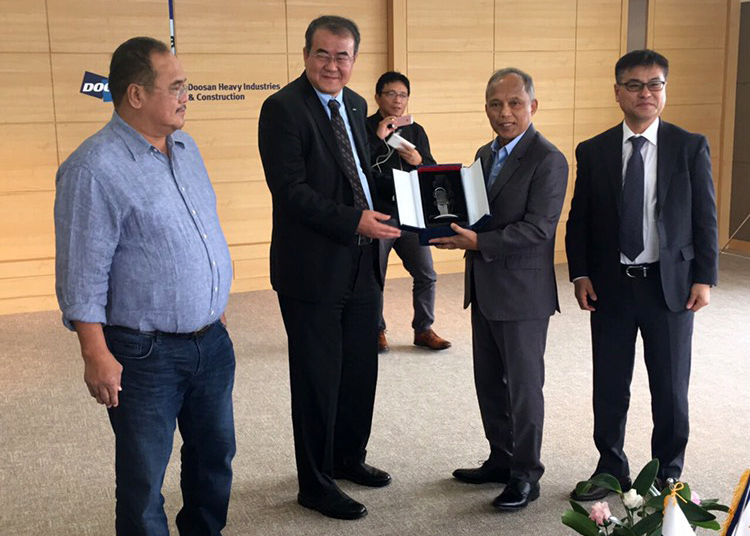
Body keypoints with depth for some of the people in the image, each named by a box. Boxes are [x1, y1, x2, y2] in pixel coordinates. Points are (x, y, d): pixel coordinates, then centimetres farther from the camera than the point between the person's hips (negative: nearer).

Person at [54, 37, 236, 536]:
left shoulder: (185, 148, 7)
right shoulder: (95, 168, -17)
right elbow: (82, 274, -16)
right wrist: (96, 355, -17)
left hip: (212, 341, 8)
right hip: (145, 354, -7)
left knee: (215, 455, 21)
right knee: (144, 479, 8)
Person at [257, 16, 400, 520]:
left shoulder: (355, 106, 11)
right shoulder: (283, 108, -13)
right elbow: (290, 190, -21)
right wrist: (354, 221, -27)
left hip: (363, 262, 8)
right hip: (313, 269, -8)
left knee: (360, 370, 19)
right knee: (318, 379, 5)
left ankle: (349, 457, 39)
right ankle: (316, 483, 21)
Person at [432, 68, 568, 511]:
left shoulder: (548, 160, -14)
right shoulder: (485, 154, 12)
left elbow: (538, 228, -21)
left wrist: (479, 242, -25)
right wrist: (457, 234, -4)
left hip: (523, 292, -8)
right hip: (485, 290, 8)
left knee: (523, 384, 3)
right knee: (489, 381, 17)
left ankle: (525, 475, 17)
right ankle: (501, 459, 33)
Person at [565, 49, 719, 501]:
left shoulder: (691, 147, -1)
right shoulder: (593, 152, 2)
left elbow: (706, 218, 0)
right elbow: (579, 221, 5)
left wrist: (704, 277, -5)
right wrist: (580, 274, -3)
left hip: (671, 285, -1)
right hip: (610, 286, 1)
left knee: (671, 387, 9)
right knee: (609, 385, 10)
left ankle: (668, 473, 28)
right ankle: (612, 470, 28)